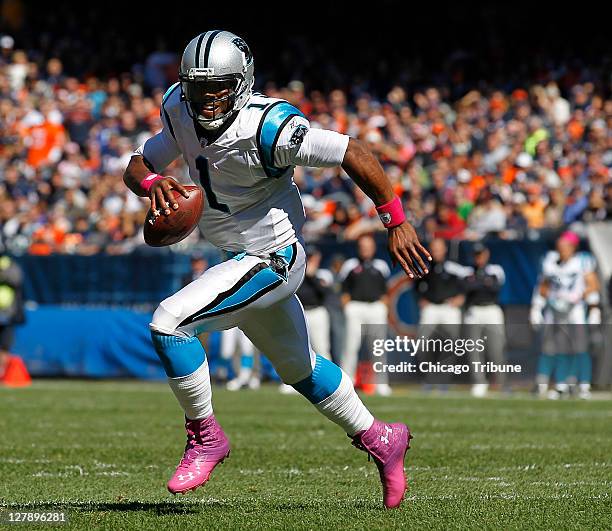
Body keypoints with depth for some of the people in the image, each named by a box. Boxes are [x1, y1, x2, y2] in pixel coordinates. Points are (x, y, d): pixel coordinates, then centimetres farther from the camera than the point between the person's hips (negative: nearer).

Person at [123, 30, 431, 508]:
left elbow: (354, 154, -24)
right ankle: (379, 439, 43)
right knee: (298, 366, 24)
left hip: (270, 261, -9)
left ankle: (205, 437, -1)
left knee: (169, 323, -20)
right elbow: (136, 166, 0)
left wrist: (397, 222, -22)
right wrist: (152, 182, -24)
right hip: (241, 258, 9)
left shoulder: (265, 127, -26)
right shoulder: (181, 112, -4)